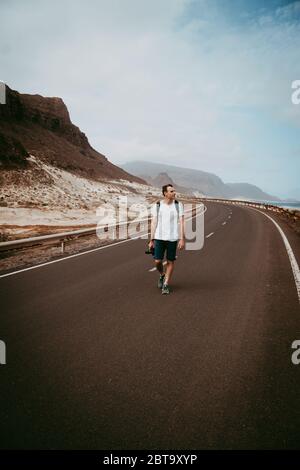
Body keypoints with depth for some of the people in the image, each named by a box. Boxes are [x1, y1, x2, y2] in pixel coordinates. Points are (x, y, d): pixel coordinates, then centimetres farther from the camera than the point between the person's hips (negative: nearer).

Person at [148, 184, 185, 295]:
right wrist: (151, 240, -2)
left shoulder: (178, 205, -1)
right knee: (157, 261, -3)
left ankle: (166, 285, 18)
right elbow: (154, 223, 1)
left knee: (170, 262, 4)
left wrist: (182, 239, -11)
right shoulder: (157, 206, 0)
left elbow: (181, 223, -4)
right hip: (159, 237, 0)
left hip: (172, 238, 0)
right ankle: (162, 275, 29)